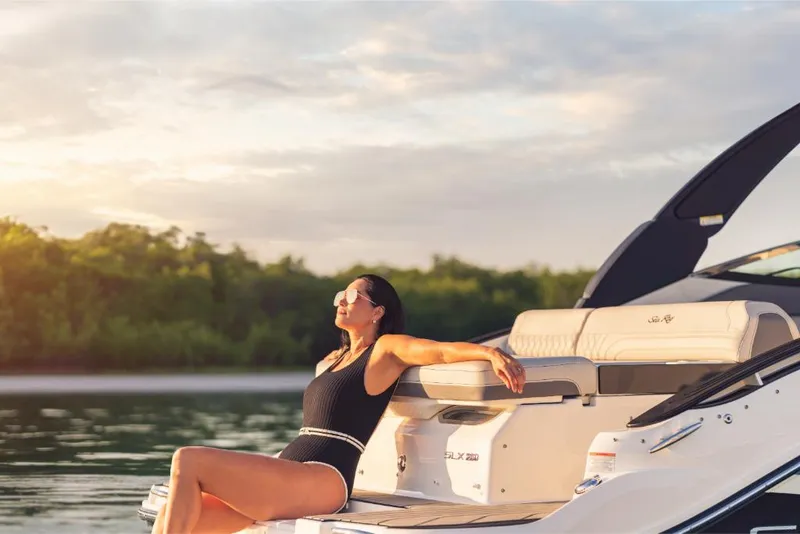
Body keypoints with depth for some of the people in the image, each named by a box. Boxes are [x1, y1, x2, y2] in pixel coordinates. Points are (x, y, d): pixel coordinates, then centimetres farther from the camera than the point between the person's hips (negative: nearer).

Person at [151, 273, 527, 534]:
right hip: (285, 478, 8)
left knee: (188, 461, -22)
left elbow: (445, 350, -9)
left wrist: (492, 353, -26)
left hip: (320, 482, -8)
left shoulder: (387, 349, 6)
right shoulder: (333, 361, 29)